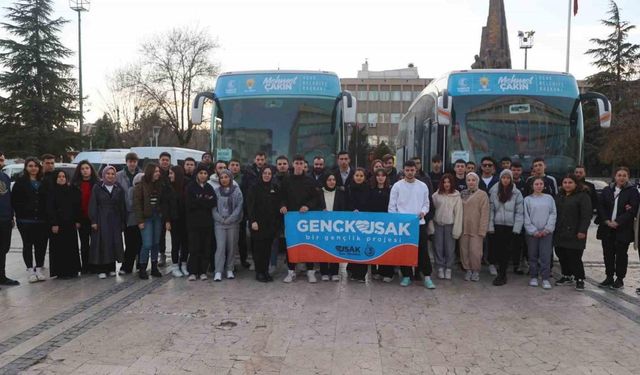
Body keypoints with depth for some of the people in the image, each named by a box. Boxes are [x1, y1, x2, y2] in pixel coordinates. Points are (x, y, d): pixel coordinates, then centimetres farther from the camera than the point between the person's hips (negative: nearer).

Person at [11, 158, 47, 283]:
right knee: (28, 245, 4)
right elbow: (14, 200, -3)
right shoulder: (20, 182, 0)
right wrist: (22, 213, -9)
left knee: (41, 245, 5)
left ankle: (39, 269, 16)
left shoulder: (43, 182, 8)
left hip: (41, 220, 2)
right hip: (25, 220, -2)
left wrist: (45, 214, -1)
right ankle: (31, 270, 12)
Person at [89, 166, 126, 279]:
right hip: (101, 220, -3)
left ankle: (111, 268, 14)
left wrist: (123, 222, 5)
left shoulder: (119, 189, 9)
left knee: (114, 243, 4)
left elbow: (122, 206, 9)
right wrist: (93, 221, -10)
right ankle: (101, 269, 2)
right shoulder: (97, 188, 2)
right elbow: (93, 205, -2)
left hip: (115, 220, 3)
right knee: (101, 244, -4)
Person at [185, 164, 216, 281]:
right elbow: (189, 204, -10)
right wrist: (205, 201, -9)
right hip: (194, 222, -3)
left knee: (206, 248, 2)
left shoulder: (210, 188, 12)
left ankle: (203, 271, 10)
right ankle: (192, 272, 5)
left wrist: (199, 201, -11)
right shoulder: (190, 187, 3)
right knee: (194, 248, -3)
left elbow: (213, 203, -2)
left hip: (207, 222, 3)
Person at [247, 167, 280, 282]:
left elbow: (277, 205, 11)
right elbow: (250, 205, -8)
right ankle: (259, 272, 8)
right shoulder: (254, 188, -2)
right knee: (258, 248, 0)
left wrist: (277, 222, 4)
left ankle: (266, 271, 15)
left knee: (268, 248, 7)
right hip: (258, 224, -4)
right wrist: (253, 221, -16)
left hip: (271, 224, 4)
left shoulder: (275, 188, 9)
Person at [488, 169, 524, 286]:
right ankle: (502, 273, 16)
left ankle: (501, 275, 9)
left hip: (510, 226, -2)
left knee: (506, 250, 1)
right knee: (497, 249, 2)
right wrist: (490, 226, -2)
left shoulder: (516, 193, -2)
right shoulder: (494, 192, 3)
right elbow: (491, 210, 3)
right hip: (498, 225, 2)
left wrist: (516, 228, -9)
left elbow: (519, 212, -4)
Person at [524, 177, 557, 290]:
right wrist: (534, 231, -8)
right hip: (532, 232, 0)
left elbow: (553, 214, 3)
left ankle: (545, 278, 1)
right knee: (533, 255, 6)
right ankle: (533, 277, 16)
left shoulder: (549, 198, 7)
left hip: (547, 232, 0)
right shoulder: (528, 199, 3)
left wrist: (547, 229, -8)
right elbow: (526, 217, 0)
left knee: (546, 256, -4)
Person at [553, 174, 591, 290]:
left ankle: (580, 279, 7)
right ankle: (566, 276, 24)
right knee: (562, 255, 10)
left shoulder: (583, 196, -5)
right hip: (560, 233, 7)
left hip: (574, 234, -7)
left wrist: (582, 231, -17)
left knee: (574, 257, -6)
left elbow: (587, 215, -12)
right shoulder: (559, 196, 16)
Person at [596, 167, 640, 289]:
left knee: (621, 254, 3)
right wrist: (607, 221, -9)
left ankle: (620, 279, 14)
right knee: (608, 254, 8)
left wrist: (617, 222, -15)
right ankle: (609, 277, 20)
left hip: (623, 229, -3)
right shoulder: (606, 190, 9)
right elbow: (600, 207, 5)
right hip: (607, 228, 3)